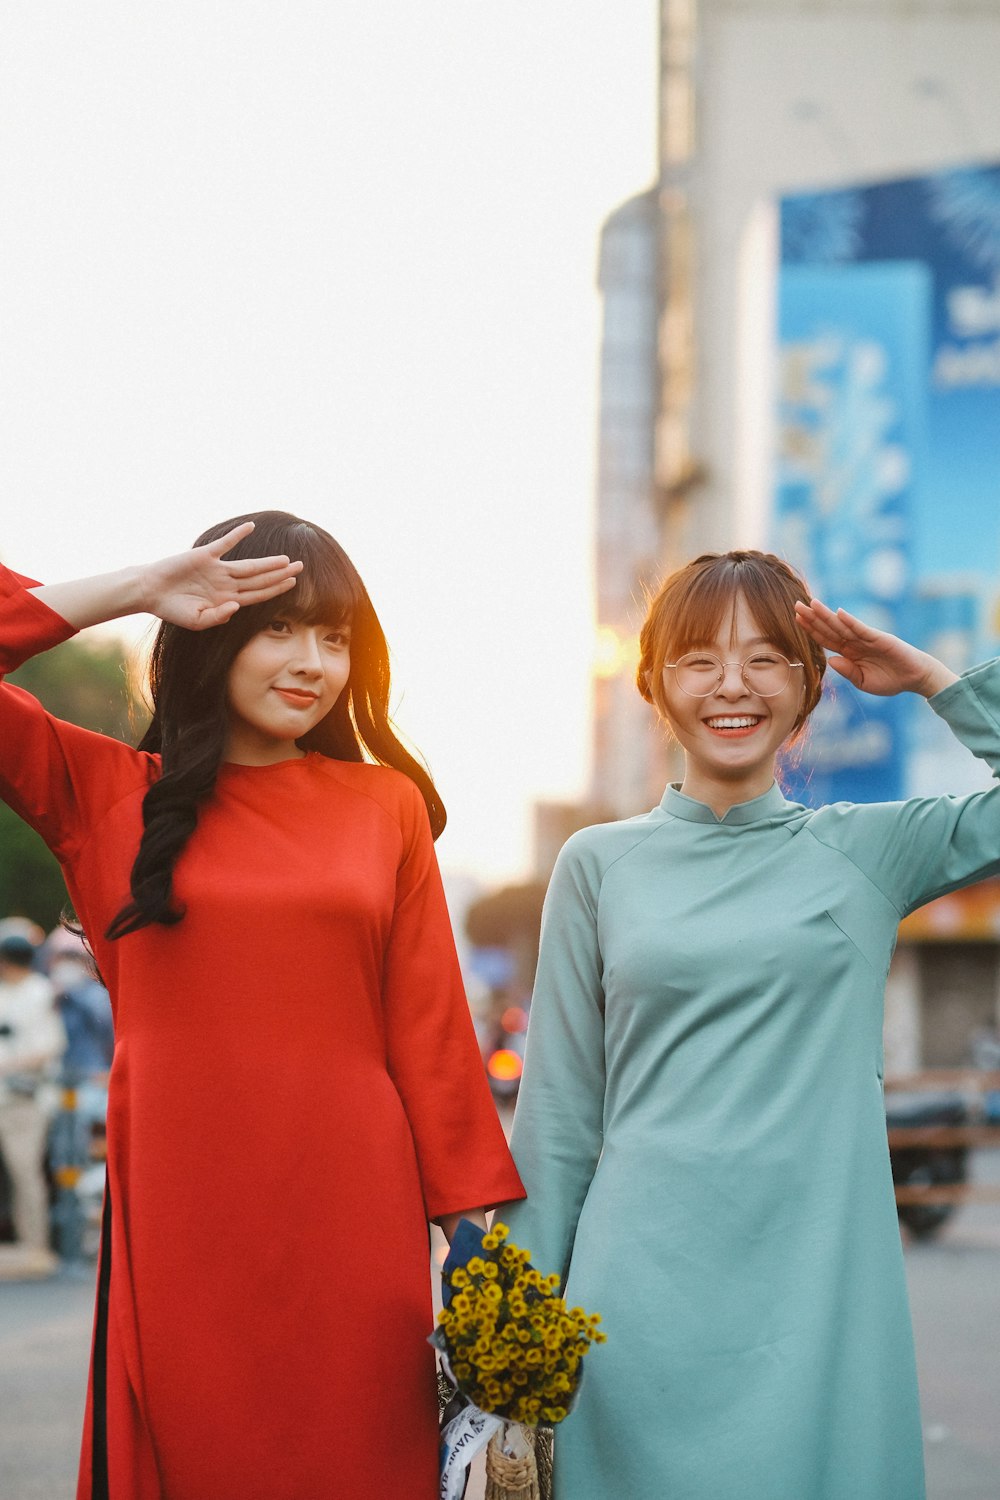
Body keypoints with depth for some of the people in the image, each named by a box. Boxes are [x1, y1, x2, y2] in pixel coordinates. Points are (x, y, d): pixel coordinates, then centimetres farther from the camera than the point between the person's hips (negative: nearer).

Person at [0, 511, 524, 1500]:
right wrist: (134, 592, -3)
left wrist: (472, 1215, 7)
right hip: (180, 1214, -1)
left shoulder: (387, 805, 10)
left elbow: (428, 1023, 10)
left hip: (351, 1212, 1)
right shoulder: (103, 793, 6)